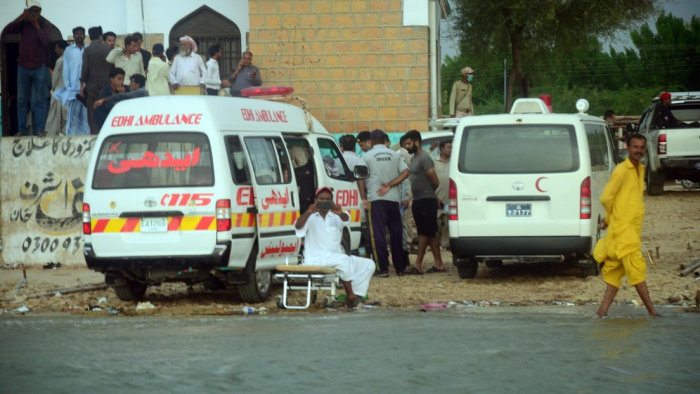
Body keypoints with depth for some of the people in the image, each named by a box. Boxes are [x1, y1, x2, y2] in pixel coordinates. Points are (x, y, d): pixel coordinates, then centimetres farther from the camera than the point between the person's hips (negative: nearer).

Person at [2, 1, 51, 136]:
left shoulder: (45, 25, -1)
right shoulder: (23, 23, 4)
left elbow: (45, 41, -17)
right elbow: (5, 32, -7)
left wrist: (36, 24, -17)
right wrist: (21, 18, -13)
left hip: (39, 67, -3)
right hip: (23, 67, 3)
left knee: (40, 100, -4)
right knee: (21, 100, 1)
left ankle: (39, 130, -5)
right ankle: (22, 129, 2)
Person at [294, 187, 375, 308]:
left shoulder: (335, 217, 14)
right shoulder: (311, 218, 4)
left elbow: (346, 220, -11)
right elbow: (298, 226, -18)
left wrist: (340, 213, -36)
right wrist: (308, 212, -38)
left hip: (337, 259, 6)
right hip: (315, 259, -6)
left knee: (368, 264, -4)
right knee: (343, 260, -32)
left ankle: (356, 295, -12)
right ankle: (350, 296, -23)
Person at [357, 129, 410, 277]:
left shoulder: (368, 156, 1)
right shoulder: (394, 155, 10)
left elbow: (360, 177, -9)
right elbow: (405, 172, 0)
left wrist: (363, 198, -7)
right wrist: (390, 185, -6)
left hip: (376, 199, -3)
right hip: (394, 198, 3)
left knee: (378, 233, -3)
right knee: (396, 233, 11)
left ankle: (382, 268, -9)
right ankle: (400, 268, 16)